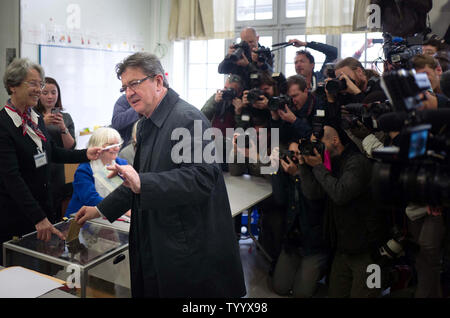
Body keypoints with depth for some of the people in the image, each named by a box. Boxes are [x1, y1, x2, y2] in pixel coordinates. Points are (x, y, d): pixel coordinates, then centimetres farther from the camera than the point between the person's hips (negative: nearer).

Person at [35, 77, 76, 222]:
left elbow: (70, 147, 2)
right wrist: (42, 123, -18)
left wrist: (63, 128, -13)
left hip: (57, 173, 2)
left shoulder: (65, 117, 9)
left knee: (55, 219, 5)